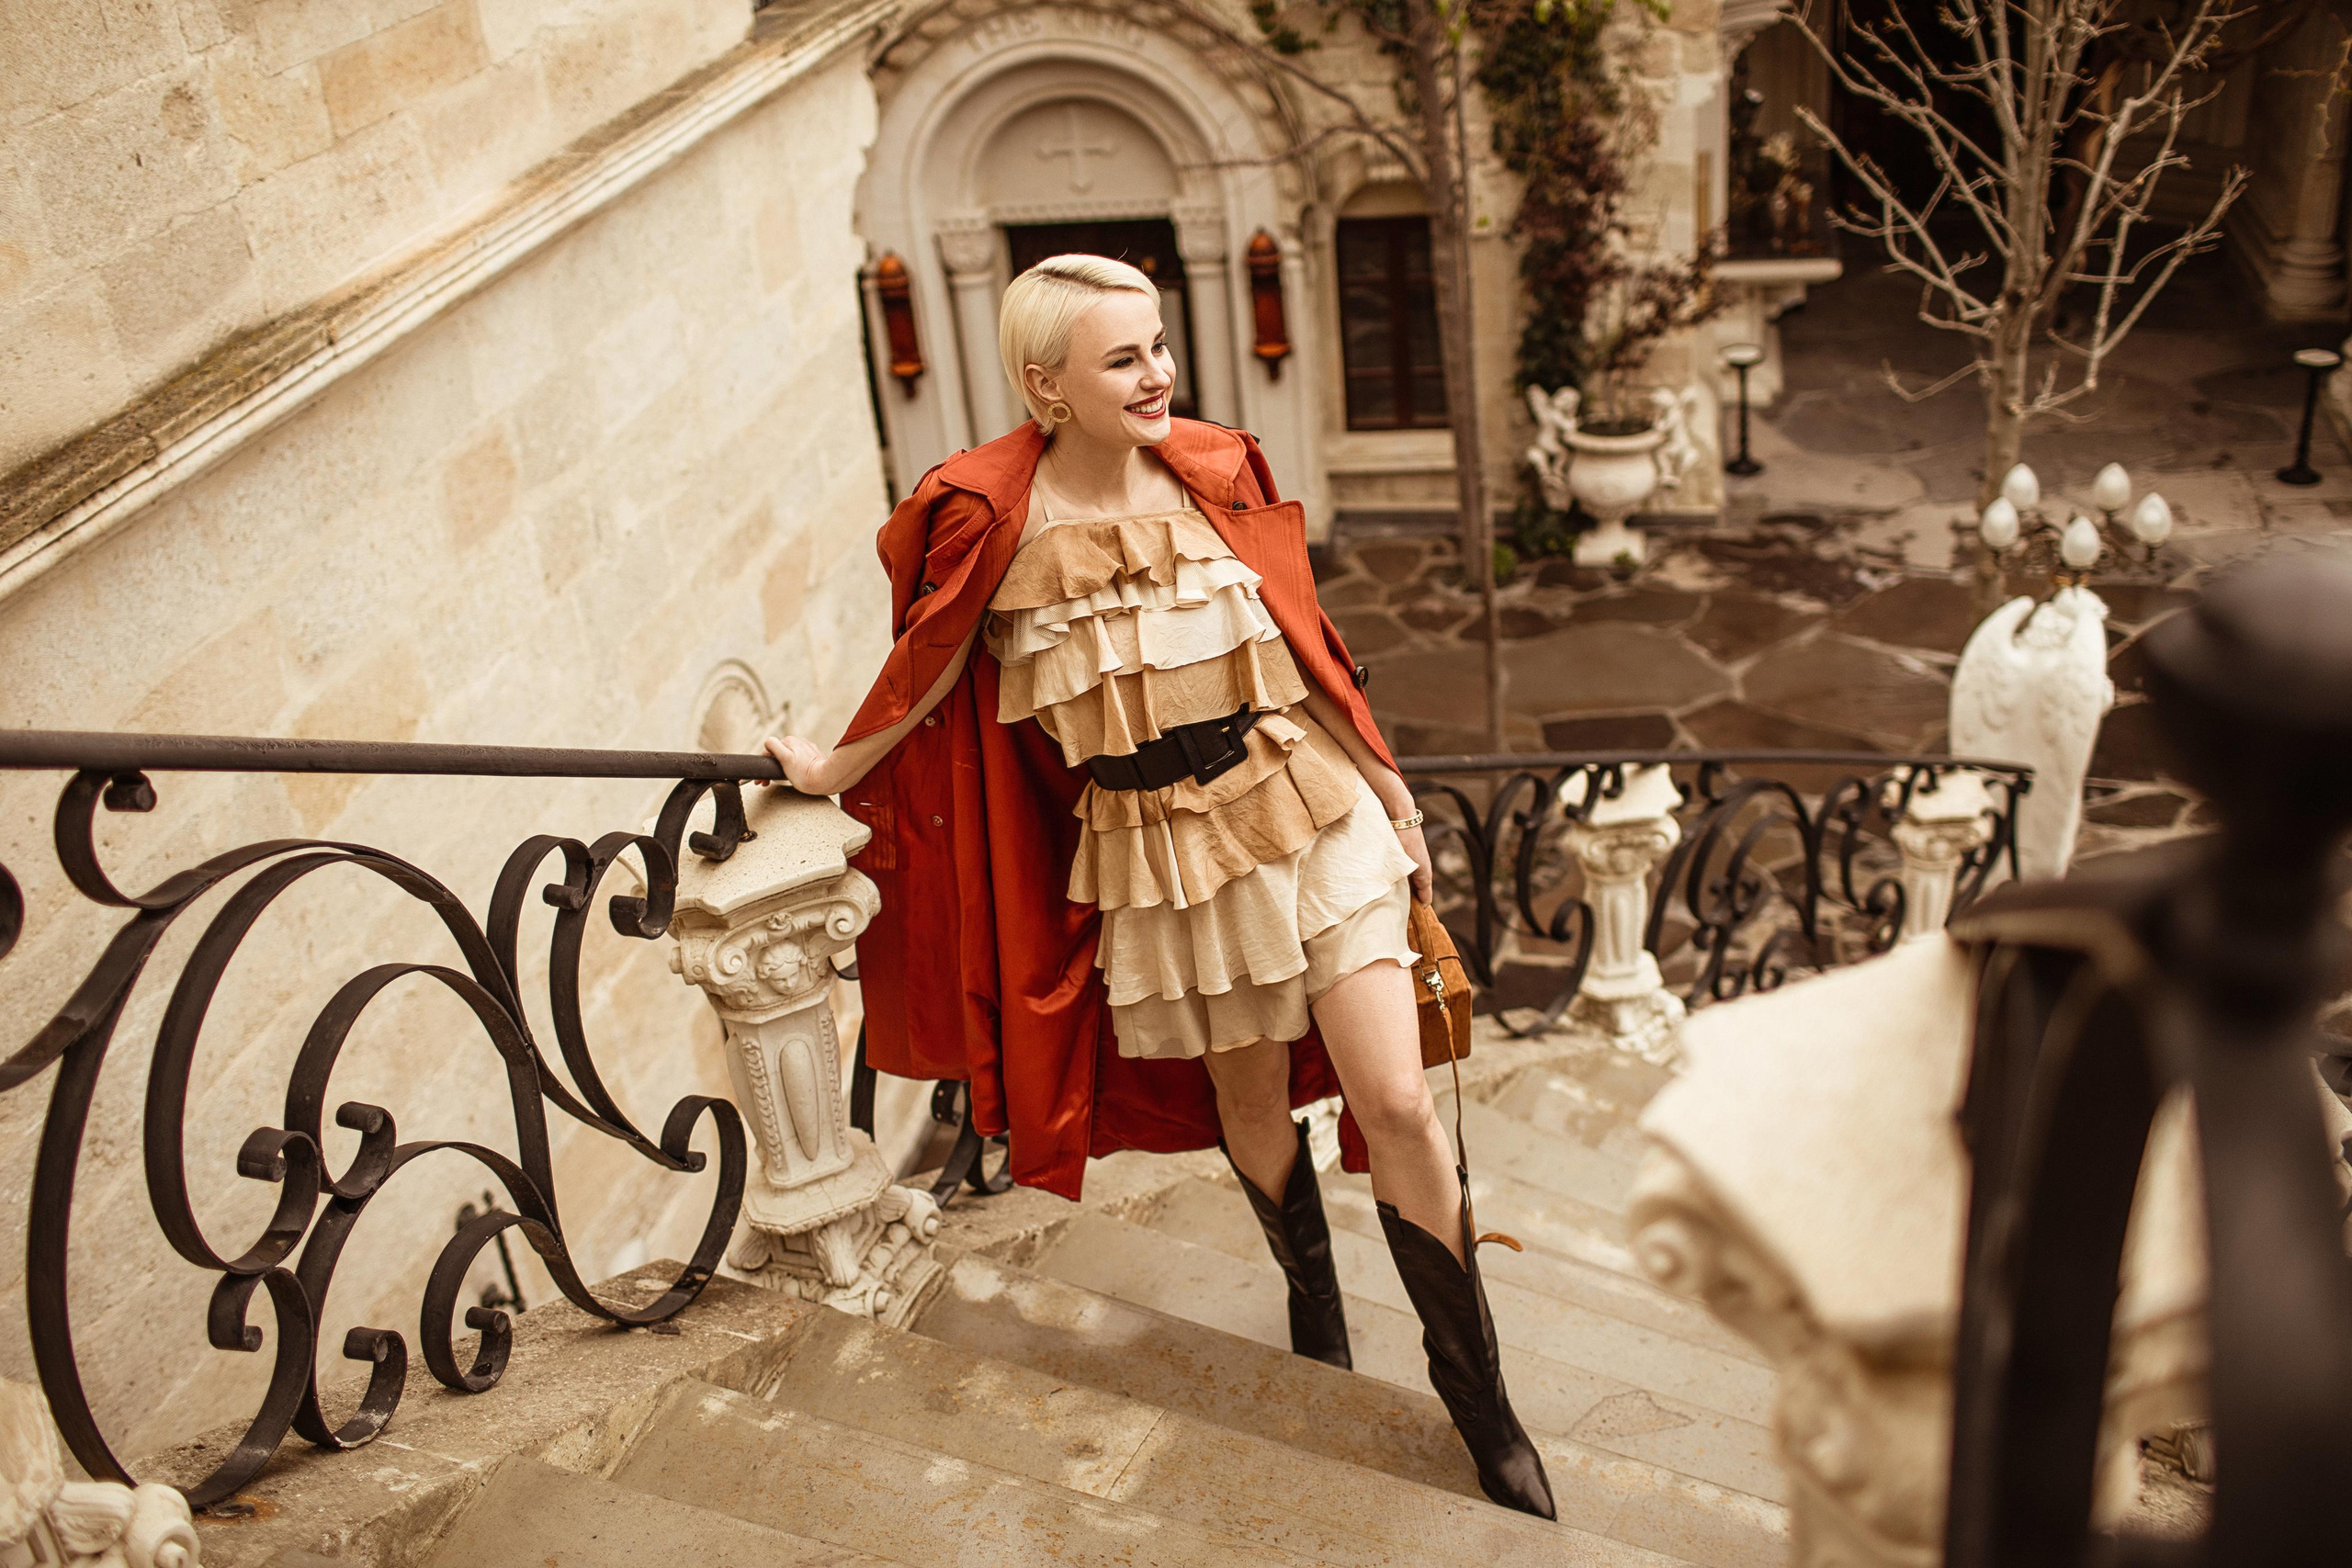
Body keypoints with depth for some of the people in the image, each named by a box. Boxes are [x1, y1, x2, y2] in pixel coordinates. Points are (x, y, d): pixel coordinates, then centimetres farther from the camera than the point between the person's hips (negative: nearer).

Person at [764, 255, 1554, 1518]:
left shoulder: (1213, 474, -1)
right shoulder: (991, 515, -10)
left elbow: (1298, 646, 8)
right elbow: (928, 670, 6)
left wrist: (1389, 789, 13)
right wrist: (829, 771, 17)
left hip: (1307, 808, 1)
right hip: (1163, 853, -1)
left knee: (1399, 1106, -3)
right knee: (1250, 1102, 16)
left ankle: (1481, 1403, 14)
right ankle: (1315, 1316, 46)